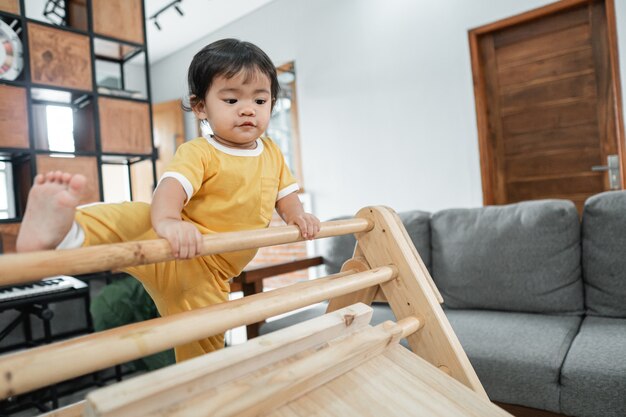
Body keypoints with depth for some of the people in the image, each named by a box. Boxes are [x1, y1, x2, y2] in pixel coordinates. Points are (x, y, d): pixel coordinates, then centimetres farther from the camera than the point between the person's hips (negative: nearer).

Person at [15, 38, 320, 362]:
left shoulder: (272, 153, 9)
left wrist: (296, 215, -3)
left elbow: (285, 193, 19)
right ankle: (63, 235, -57)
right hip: (173, 248, -4)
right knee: (132, 218, -34)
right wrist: (167, 220, -49)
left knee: (202, 347, 8)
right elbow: (173, 184, -28)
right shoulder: (198, 153, -10)